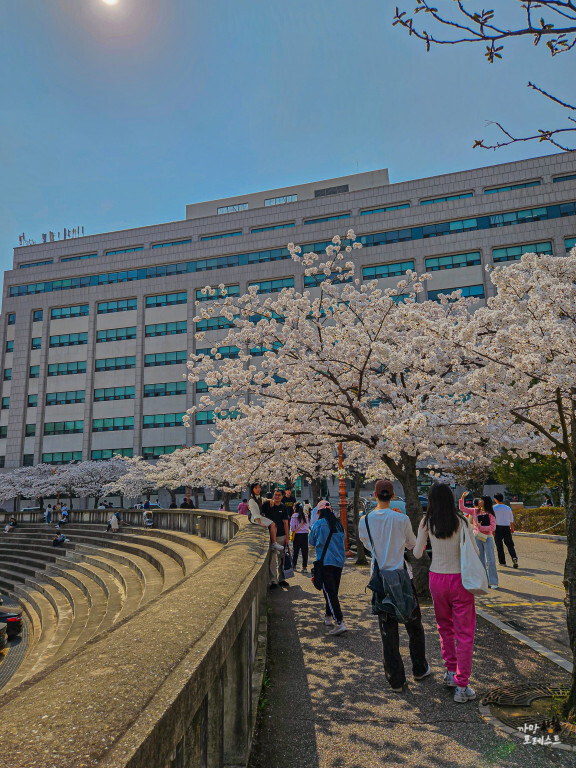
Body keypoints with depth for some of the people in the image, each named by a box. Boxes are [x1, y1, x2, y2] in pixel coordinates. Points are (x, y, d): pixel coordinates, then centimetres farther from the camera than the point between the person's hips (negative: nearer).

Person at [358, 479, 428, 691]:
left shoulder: (365, 521, -7)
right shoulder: (401, 519, -12)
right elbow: (412, 544, 6)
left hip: (379, 578, 1)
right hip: (401, 575, -1)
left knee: (388, 631, 10)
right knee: (414, 625, 19)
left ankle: (396, 680, 17)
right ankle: (420, 669, 35)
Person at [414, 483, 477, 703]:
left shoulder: (427, 522, -5)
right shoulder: (461, 521, -11)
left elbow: (417, 554, -1)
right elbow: (474, 552, -10)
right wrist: (469, 533, 8)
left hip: (437, 578, 3)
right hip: (459, 579, -2)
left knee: (445, 627, 23)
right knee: (464, 633, 7)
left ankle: (450, 673, 31)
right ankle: (461, 687, 9)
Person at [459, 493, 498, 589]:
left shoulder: (490, 514, -4)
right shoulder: (475, 511, 6)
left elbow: (493, 527, -11)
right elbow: (462, 508, 8)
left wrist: (481, 527, -16)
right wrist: (462, 498, -3)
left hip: (487, 538, -4)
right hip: (477, 537, 4)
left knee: (490, 560, -2)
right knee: (480, 560, 9)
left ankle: (493, 582, 5)